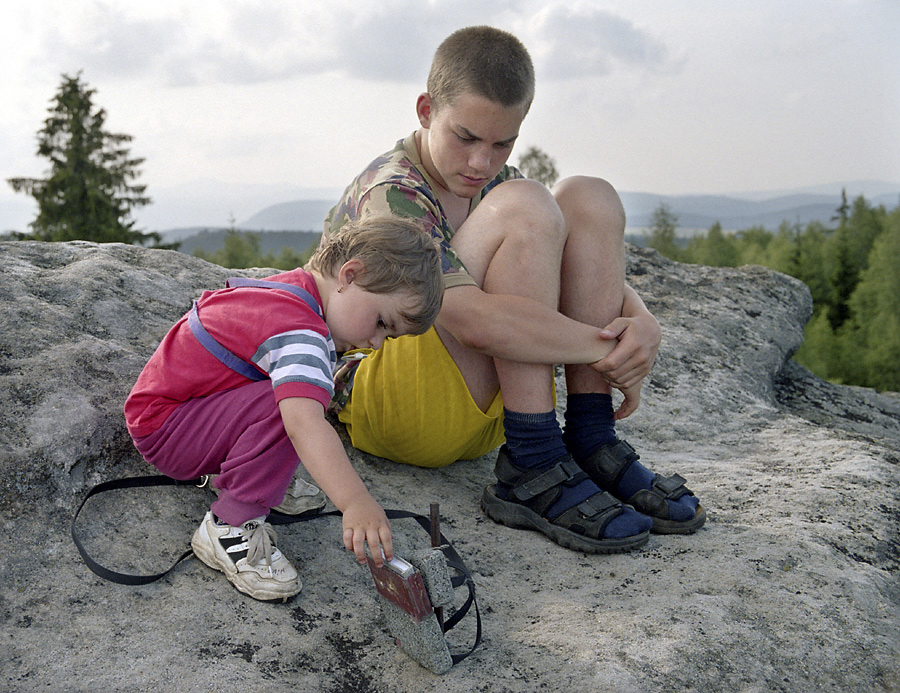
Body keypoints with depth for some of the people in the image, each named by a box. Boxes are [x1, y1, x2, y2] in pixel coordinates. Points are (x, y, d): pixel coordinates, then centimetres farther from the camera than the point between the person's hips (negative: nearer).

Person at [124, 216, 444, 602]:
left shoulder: (293, 288, 4)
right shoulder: (300, 331, -29)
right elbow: (304, 422, -46)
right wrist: (356, 504, -56)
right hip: (161, 427, -10)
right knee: (290, 407, -32)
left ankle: (228, 468, 12)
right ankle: (230, 527, -20)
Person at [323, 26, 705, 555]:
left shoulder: (490, 182, 10)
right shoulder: (390, 193, -16)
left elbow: (594, 270, 5)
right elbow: (475, 320, -32)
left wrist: (642, 321, -17)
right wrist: (608, 351, -25)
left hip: (483, 410, 8)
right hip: (377, 407, -8)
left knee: (590, 199, -5)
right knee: (525, 208, -24)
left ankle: (591, 443, -12)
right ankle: (533, 471, -25)